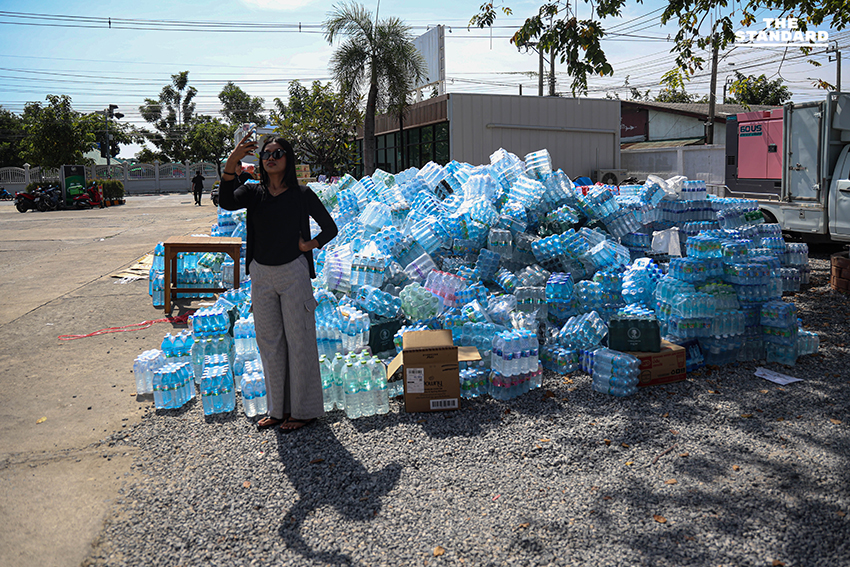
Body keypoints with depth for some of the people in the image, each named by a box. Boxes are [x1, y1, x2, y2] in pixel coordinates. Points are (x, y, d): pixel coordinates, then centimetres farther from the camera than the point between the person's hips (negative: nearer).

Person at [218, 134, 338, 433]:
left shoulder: (302, 195, -1)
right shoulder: (253, 192, 4)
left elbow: (330, 227, 7)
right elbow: (226, 202, -18)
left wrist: (313, 244, -11)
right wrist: (232, 162, -28)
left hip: (293, 272, -4)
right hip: (261, 274, 4)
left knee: (299, 340, 1)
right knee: (269, 342, 11)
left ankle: (303, 410, 15)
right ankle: (279, 408, 25)